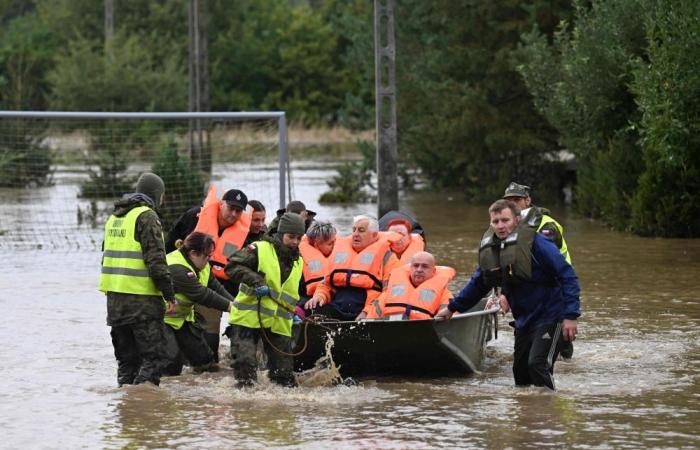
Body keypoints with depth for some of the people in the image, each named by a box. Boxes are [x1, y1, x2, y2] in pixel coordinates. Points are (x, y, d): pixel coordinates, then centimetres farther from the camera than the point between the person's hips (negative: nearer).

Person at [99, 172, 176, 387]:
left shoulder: (115, 216, 18)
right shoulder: (146, 216, -9)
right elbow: (155, 259, -15)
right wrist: (169, 294, -12)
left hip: (114, 296, 8)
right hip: (141, 297, -8)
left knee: (126, 356, 15)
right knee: (154, 355, -6)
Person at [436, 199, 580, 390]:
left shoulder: (535, 242, -18)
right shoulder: (489, 248, 4)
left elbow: (567, 276, -17)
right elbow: (478, 284, 22)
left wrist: (570, 316, -22)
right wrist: (452, 308, 28)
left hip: (550, 317, -8)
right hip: (524, 321, 8)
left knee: (537, 365, -22)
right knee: (520, 372, 11)